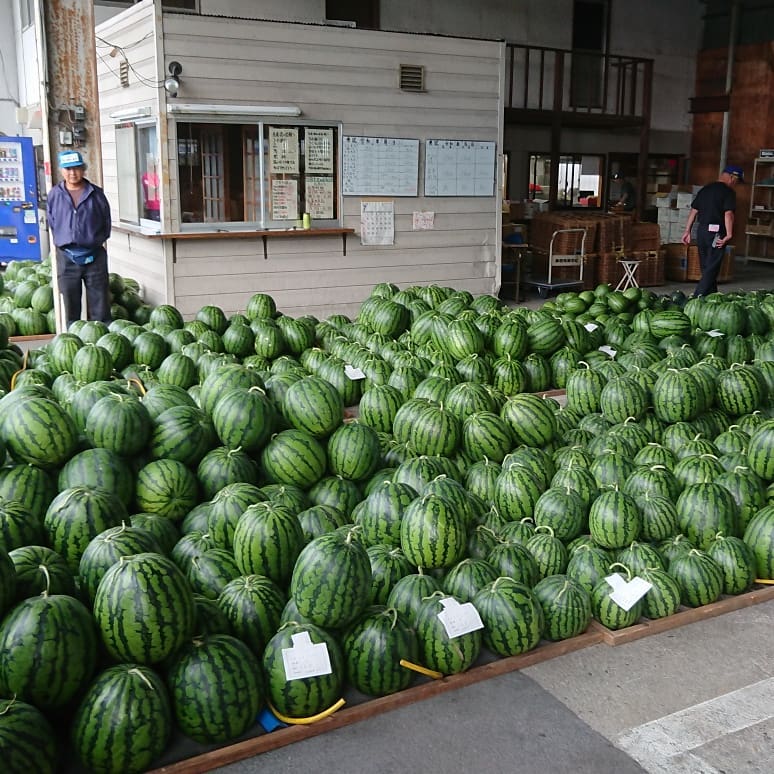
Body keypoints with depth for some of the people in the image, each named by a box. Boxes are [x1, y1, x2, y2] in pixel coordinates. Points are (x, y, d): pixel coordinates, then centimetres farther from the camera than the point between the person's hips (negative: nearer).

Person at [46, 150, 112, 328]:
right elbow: (51, 224, 14)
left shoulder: (96, 194, 2)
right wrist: (62, 242, 8)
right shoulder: (54, 195, 5)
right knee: (71, 306, 6)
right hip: (66, 257, 1)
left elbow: (107, 222, 9)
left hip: (95, 255, -1)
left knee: (100, 306, 1)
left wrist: (98, 240, 4)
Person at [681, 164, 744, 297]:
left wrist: (687, 231, 16)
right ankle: (697, 298, -12)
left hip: (701, 230, 7)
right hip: (716, 233, -7)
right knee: (712, 269, -4)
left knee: (706, 267, 15)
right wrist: (729, 234, -22)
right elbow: (728, 214, -20)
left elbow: (693, 211, 13)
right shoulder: (728, 192, -9)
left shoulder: (705, 189, 12)